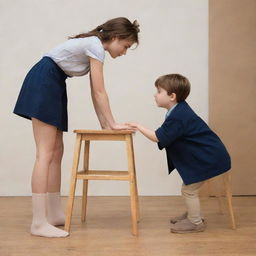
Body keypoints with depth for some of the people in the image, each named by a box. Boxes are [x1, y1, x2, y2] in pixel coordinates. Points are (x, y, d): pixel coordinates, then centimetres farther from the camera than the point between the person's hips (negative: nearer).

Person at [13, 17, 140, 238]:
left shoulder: (94, 46, 14)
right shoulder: (96, 46, -14)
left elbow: (94, 93, 13)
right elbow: (100, 92, -16)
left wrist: (103, 123, 8)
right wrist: (113, 124, -11)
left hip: (53, 85, 10)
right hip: (42, 83, -10)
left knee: (56, 152, 8)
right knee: (46, 153, -15)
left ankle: (54, 214, 12)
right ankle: (39, 222, -17)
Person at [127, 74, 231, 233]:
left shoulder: (177, 118, -26)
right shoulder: (180, 110, 6)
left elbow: (157, 137, -23)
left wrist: (139, 127, -13)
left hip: (208, 158, -10)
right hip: (205, 155, 10)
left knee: (189, 189, -1)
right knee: (189, 188, 22)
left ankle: (196, 223, 12)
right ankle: (192, 214, 37)